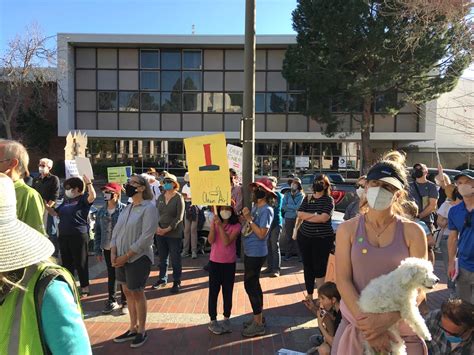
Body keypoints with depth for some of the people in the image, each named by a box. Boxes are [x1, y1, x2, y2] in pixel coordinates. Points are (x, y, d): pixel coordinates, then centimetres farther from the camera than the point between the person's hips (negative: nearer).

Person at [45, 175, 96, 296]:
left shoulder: (83, 198, -6)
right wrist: (45, 205, 9)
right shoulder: (66, 201, 16)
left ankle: (85, 288, 11)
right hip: (63, 235, 7)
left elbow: (93, 196, -27)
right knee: (66, 263, 15)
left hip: (79, 235, -7)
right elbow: (55, 213, 21)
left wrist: (89, 183, -34)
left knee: (80, 263, 1)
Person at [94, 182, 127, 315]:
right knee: (111, 276, 15)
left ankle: (125, 302, 22)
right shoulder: (101, 211, 3)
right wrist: (98, 250, 6)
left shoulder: (124, 209, -12)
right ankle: (112, 301, 29)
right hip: (107, 249, 4)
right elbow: (97, 231, 8)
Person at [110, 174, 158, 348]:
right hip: (121, 258, 7)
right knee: (128, 292, 14)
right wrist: (113, 253, -5)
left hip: (138, 257, -7)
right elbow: (116, 231, 9)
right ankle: (133, 329, 29)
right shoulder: (126, 208, 11)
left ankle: (141, 331, 21)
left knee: (137, 293, 4)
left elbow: (146, 237, -19)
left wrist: (126, 256, -18)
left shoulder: (149, 207, -12)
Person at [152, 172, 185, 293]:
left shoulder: (178, 198, -8)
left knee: (175, 259, 4)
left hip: (174, 233, -5)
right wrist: (158, 227, -8)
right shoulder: (161, 197, 7)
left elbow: (179, 217, -12)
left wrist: (168, 229, -16)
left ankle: (177, 282, 17)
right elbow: (156, 213, 8)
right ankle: (162, 279, 30)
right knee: (162, 258, 15)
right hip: (160, 232, 5)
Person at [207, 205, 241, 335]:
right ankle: (213, 321, 17)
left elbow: (227, 242, -20)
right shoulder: (214, 223, 0)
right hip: (214, 262, 1)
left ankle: (226, 319, 24)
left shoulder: (236, 226, -8)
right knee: (213, 292, 6)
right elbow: (211, 240, -13)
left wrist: (220, 226, -24)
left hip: (229, 263, -1)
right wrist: (214, 224, -22)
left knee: (227, 292, 10)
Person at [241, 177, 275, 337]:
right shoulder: (255, 206, 8)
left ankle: (258, 324, 11)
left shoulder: (266, 210, -18)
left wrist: (249, 218, -21)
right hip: (250, 252, 9)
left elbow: (261, 234, -23)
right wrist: (244, 216, -2)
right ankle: (258, 317, 34)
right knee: (253, 284, 18)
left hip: (256, 254, -9)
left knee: (250, 285, -2)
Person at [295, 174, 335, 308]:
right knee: (307, 267, 12)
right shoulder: (307, 198, 10)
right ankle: (309, 295, 27)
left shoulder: (329, 200, -4)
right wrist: (315, 215, -13)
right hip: (304, 237, 5)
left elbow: (324, 218, -18)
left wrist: (307, 217, -8)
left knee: (319, 268, -2)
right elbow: (300, 214, -3)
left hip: (322, 239, -4)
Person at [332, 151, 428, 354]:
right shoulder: (347, 229, -4)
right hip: (356, 324, 0)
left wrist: (387, 319, -18)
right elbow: (343, 280, -9)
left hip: (401, 328, 0)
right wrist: (367, 325, -16)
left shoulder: (412, 232, -5)